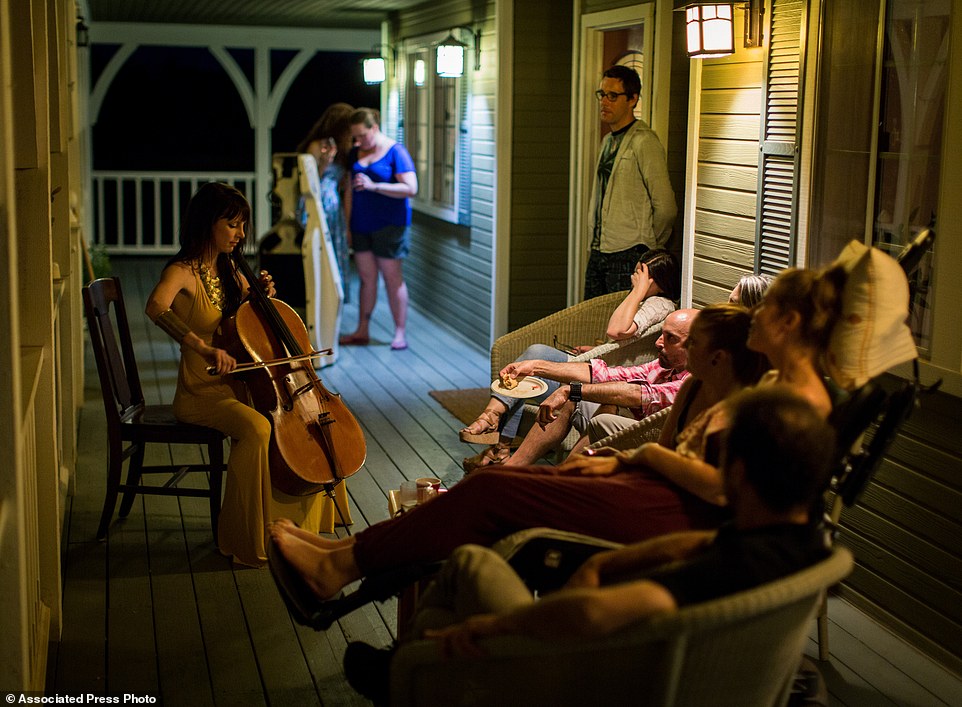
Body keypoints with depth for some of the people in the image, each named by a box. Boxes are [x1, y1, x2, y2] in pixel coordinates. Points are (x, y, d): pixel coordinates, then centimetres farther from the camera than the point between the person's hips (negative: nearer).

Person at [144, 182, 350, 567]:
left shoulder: (228, 272, 11)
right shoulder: (183, 272, -13)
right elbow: (156, 307, -36)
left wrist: (263, 293, 2)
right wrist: (203, 347, -45)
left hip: (236, 386, 8)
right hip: (201, 393, -8)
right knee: (256, 428, -33)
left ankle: (306, 520, 6)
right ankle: (247, 540, -18)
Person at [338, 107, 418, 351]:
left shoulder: (395, 152, -9)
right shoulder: (355, 153, 9)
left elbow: (410, 188, -17)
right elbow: (350, 188, 12)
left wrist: (373, 186, -24)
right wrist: (347, 224, 6)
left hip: (389, 225, -5)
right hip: (361, 225, 5)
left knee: (393, 279, -1)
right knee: (366, 278, 10)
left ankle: (400, 333, 6)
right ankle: (362, 331, 17)